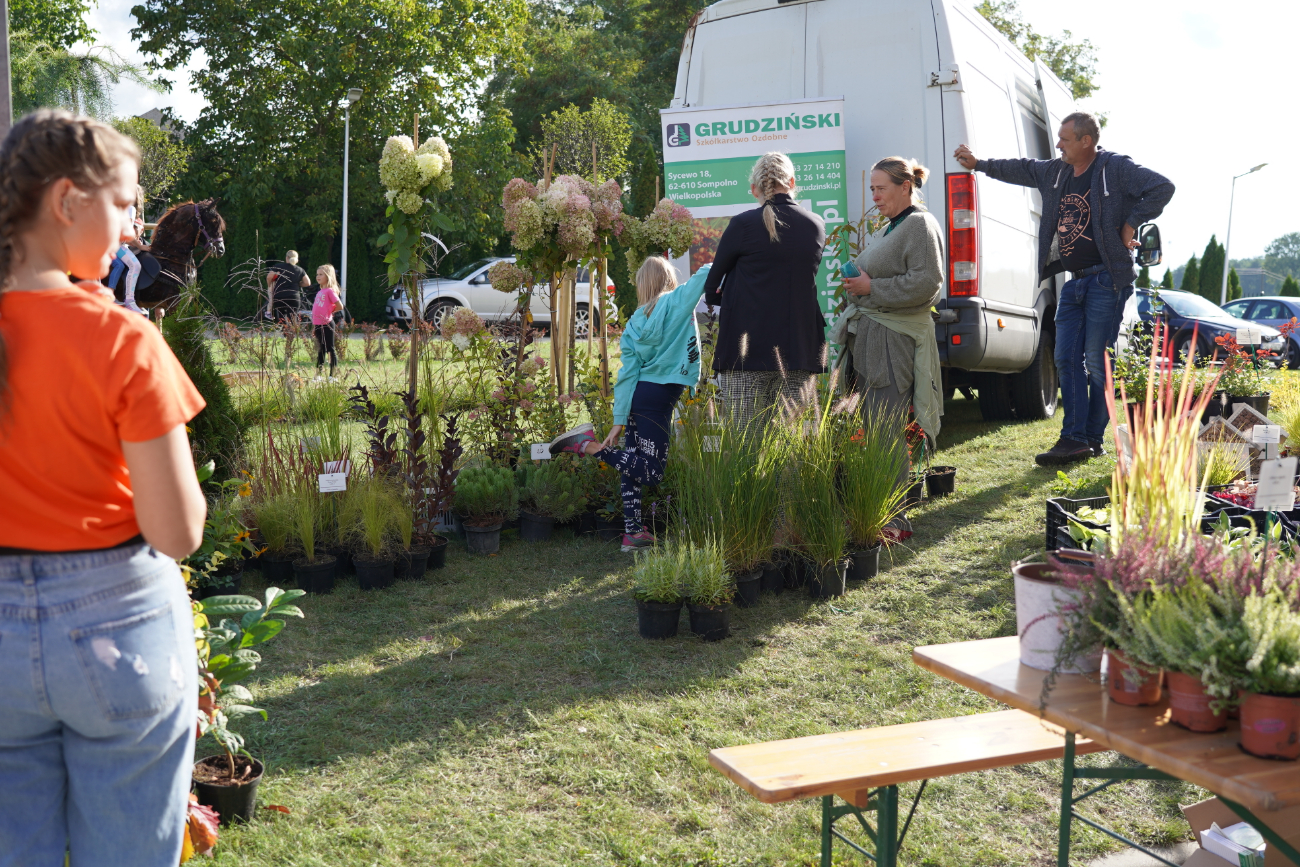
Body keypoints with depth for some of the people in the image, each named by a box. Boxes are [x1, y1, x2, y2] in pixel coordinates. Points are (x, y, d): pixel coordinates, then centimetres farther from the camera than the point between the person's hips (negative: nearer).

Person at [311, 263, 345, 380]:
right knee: (320, 350, 14)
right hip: (318, 325, 8)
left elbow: (340, 306, -16)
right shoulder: (319, 292, 14)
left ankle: (332, 376, 0)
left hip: (327, 325, -8)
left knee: (330, 349, -3)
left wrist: (330, 312, -1)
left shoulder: (330, 291, -10)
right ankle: (318, 376, 20)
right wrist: (314, 327, 18)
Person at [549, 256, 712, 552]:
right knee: (651, 471, -6)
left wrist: (619, 420, 3)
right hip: (659, 397, -7)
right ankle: (589, 446, -13)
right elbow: (707, 272, -1)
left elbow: (628, 373, 5)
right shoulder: (678, 302, -1)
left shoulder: (636, 321, 11)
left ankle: (633, 532, 10)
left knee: (634, 464, 10)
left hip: (637, 395, 7)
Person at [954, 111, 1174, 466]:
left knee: (1097, 363, -4)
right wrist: (978, 164, 32)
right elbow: (1022, 170, 29)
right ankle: (1073, 440, 4)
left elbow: (1163, 187, -14)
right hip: (1073, 281, 8)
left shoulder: (1116, 168, -8)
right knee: (1067, 360, 3)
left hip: (1106, 280, -8)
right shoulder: (1055, 172, 13)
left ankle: (1093, 440, 5)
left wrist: (1131, 223, -12)